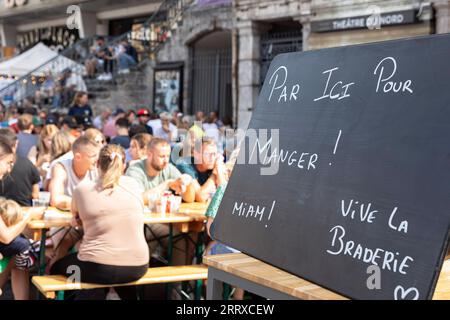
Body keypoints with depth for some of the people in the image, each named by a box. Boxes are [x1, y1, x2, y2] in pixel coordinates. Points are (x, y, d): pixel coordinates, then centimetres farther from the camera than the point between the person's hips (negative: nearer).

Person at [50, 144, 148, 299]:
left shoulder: (83, 188, -6)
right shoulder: (133, 185, 1)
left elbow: (75, 214, 15)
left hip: (98, 269, -3)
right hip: (137, 267, 3)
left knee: (57, 268, 26)